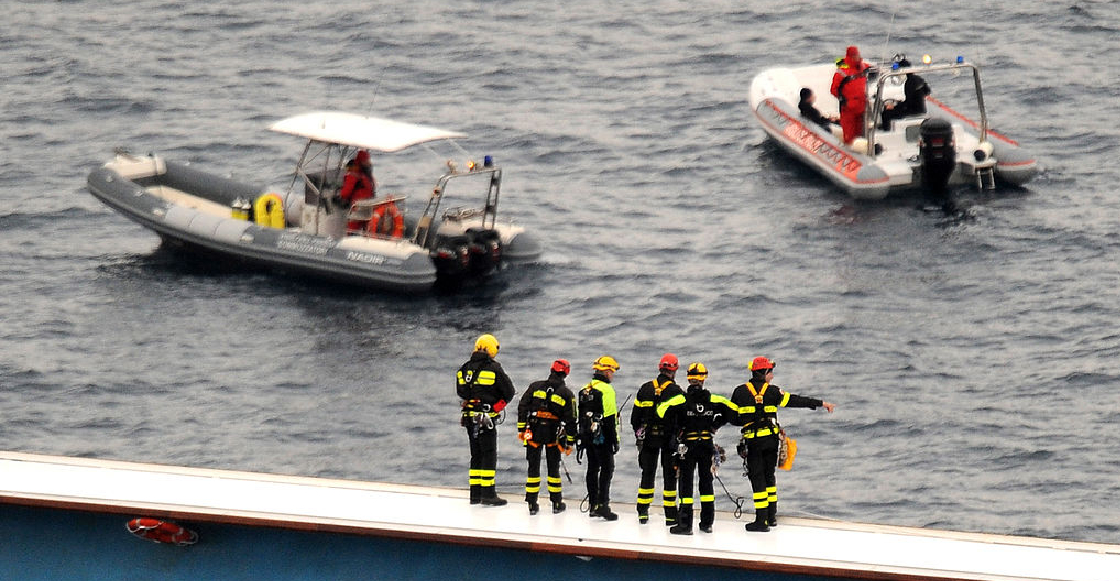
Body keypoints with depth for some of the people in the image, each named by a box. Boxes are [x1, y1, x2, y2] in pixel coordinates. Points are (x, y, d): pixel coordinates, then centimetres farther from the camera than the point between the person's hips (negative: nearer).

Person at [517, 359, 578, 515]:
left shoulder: (535, 387, 3)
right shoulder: (567, 394, 1)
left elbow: (523, 407, 0)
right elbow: (570, 420, 1)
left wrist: (521, 429, 5)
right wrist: (570, 442, 7)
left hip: (534, 433, 0)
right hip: (554, 435, 0)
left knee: (533, 467, 7)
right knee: (553, 468, 13)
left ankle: (532, 504, 8)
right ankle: (557, 504, 18)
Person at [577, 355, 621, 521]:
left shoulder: (585, 390, 12)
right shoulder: (606, 389, -14)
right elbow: (609, 418, -18)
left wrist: (582, 439, 23)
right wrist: (615, 440, -14)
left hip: (588, 437, 8)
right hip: (602, 438, -8)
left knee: (592, 469, 14)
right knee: (607, 469, -4)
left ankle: (593, 504, 18)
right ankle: (603, 505, -10)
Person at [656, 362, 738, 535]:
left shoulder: (683, 399, -9)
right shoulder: (712, 399, -2)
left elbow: (662, 410, -19)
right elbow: (733, 409, 0)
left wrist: (676, 429, -7)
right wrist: (715, 425, 9)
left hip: (688, 445, -3)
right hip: (707, 444, 3)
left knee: (686, 482, 0)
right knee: (706, 481, 12)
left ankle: (685, 524, -3)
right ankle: (707, 522, 15)